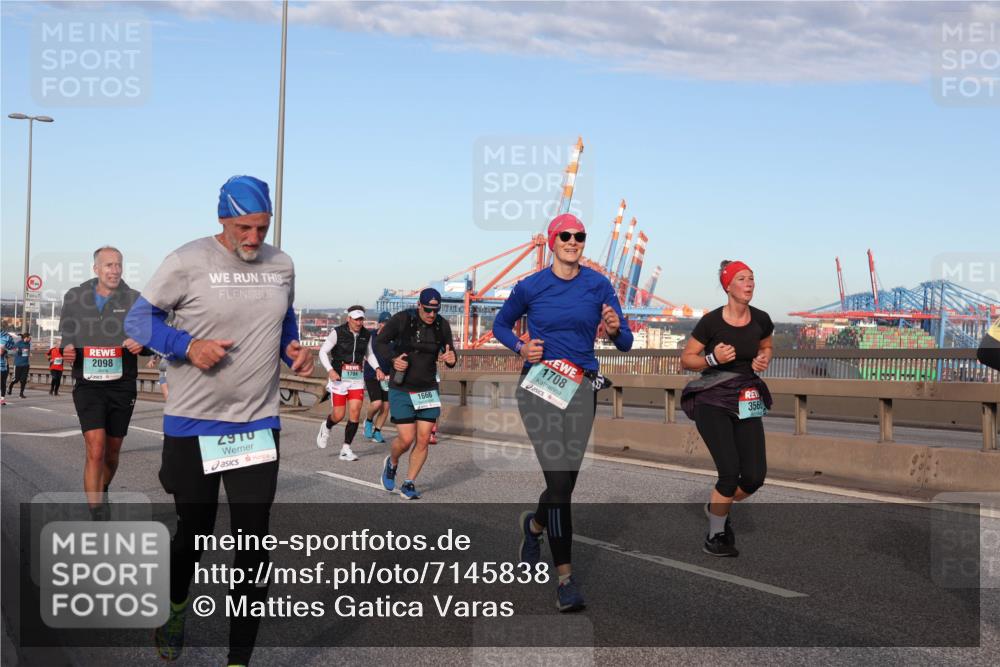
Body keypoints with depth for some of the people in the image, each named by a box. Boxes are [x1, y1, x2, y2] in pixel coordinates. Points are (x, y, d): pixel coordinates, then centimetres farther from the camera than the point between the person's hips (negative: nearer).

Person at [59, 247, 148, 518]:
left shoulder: (134, 299, 1)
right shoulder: (74, 298, 4)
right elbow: (66, 338, 13)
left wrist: (141, 344, -18)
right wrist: (67, 350, -10)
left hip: (122, 385, 2)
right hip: (88, 384, -1)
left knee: (112, 452, 14)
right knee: (95, 450, -16)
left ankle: (102, 492, 41)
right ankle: (98, 516, -15)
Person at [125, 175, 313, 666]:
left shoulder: (281, 265, 3)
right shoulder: (188, 261, -11)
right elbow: (139, 319, -4)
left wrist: (294, 349, -2)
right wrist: (189, 346, -21)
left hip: (258, 425, 3)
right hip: (193, 424, -3)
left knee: (253, 543, -1)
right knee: (194, 530, 15)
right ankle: (175, 609, 47)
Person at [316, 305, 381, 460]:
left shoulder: (366, 335, 4)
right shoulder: (337, 332, -8)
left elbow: (369, 354, 21)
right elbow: (323, 352, -5)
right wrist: (330, 370, -19)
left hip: (357, 378, 3)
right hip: (339, 377, -3)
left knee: (355, 413, -7)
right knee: (338, 415, -2)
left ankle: (346, 449, 3)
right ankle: (326, 427, 35)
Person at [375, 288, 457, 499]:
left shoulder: (442, 325, -2)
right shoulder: (401, 319, -12)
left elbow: (449, 352, 7)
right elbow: (380, 342, -1)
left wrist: (451, 359, -18)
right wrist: (393, 359, -19)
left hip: (428, 390, 3)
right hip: (401, 390, -3)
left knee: (423, 440, -1)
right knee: (406, 439, -7)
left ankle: (409, 484, 14)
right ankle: (391, 464, 26)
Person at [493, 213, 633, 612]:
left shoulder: (598, 285, 3)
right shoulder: (530, 287, 0)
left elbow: (625, 344, 3)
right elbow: (500, 325, 15)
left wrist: (615, 329, -20)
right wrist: (520, 347, -5)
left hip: (581, 388, 3)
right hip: (539, 385, -3)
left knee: (566, 480, 10)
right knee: (559, 479, -13)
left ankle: (534, 525, 44)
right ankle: (566, 577, -4)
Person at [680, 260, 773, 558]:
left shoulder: (761, 319, 1)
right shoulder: (711, 321, -11)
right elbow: (686, 358, -2)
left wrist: (764, 360, -1)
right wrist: (713, 359, -19)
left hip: (747, 403, 5)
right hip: (713, 401, -4)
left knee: (755, 477, -4)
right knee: (730, 472, -17)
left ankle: (718, 508, 28)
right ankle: (715, 536, 5)